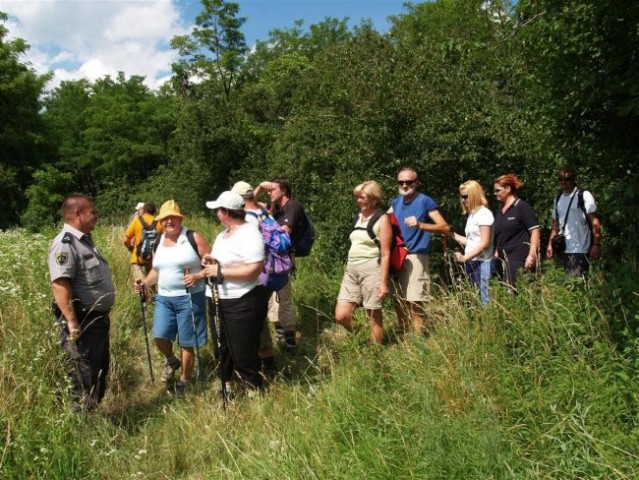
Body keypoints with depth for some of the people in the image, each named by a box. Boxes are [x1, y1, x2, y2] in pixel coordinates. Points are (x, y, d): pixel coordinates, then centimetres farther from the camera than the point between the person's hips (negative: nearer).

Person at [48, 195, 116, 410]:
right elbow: (60, 284, -28)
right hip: (82, 321, -10)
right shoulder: (65, 244, -19)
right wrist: (72, 322, -30)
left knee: (100, 370, 20)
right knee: (83, 376, 0)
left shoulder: (84, 239, 13)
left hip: (98, 318, 10)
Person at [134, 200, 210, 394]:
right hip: (164, 298, 5)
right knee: (159, 336, -5)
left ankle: (184, 381, 23)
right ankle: (171, 361, 29)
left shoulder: (193, 238, -8)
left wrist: (198, 276, -23)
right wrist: (145, 283, 4)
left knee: (186, 343, 4)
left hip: (189, 298, -5)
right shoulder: (158, 242, 10)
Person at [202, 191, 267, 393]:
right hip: (225, 301, 10)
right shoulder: (223, 234, 11)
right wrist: (213, 261, -1)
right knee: (226, 347, 21)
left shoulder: (249, 234, -20)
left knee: (244, 353, -1)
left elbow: (254, 270, -29)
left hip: (245, 302, -10)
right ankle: (228, 387, 38)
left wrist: (220, 272, -23)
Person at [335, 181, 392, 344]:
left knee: (374, 317, 2)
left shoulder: (382, 219, -5)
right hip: (351, 270, 7)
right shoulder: (358, 217, 15)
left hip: (371, 270, -7)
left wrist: (384, 282, -14)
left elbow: (385, 254, -9)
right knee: (341, 315, 1)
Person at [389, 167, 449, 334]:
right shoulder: (396, 202, 12)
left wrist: (420, 225, -27)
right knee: (398, 302, 13)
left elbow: (444, 227, -13)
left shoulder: (425, 201, -7)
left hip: (415, 257, -7)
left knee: (414, 304, -7)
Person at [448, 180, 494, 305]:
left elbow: (485, 243, -15)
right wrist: (451, 234, 12)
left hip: (481, 263, -8)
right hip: (471, 263, 8)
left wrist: (465, 258, -17)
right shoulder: (472, 214, 16)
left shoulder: (484, 213, -8)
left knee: (484, 299, -8)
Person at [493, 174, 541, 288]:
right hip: (502, 260, 7)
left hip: (518, 260, -7)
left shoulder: (522, 207, -5)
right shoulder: (499, 211, 17)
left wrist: (532, 255, -19)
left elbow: (535, 231, -11)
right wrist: (496, 252, 16)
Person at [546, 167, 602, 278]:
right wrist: (550, 244, 12)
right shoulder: (558, 199, 14)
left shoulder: (584, 195, -4)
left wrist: (596, 244, -15)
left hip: (580, 249, -6)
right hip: (563, 249, 6)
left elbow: (595, 222, -8)